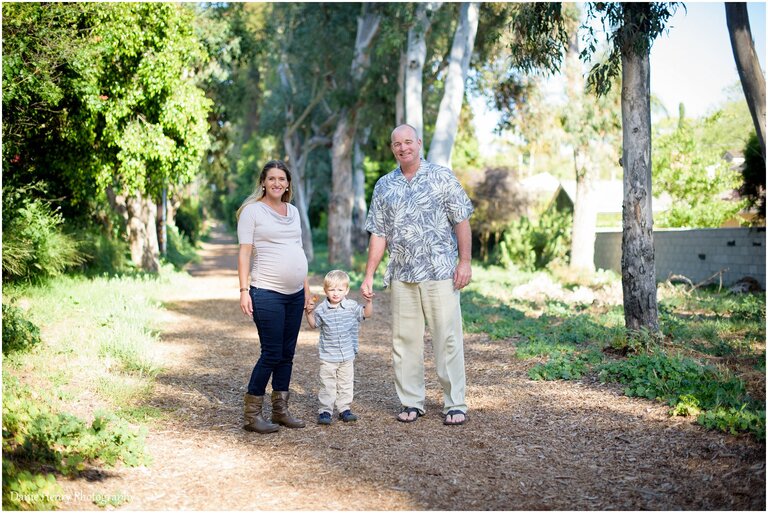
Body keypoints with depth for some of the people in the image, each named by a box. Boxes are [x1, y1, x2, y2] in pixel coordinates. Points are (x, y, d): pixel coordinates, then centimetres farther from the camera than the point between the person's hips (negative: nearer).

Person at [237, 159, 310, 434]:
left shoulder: (293, 211, 15)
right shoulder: (252, 210, -3)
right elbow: (245, 252, -7)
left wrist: (306, 286, 17)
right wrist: (244, 290, -14)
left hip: (294, 293, 7)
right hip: (267, 293, -7)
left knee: (287, 354, 10)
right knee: (271, 354, -7)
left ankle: (280, 410, 19)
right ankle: (252, 414, 4)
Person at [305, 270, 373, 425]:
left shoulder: (352, 306, -2)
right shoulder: (321, 309, -4)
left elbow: (366, 314, 0)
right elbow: (314, 324, 8)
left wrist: (369, 302, -16)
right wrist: (309, 313, -9)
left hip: (347, 356, 2)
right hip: (328, 356, -2)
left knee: (346, 384, 10)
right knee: (327, 385, 1)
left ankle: (344, 409, 21)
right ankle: (325, 411, 7)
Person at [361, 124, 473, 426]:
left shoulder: (442, 177, 2)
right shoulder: (384, 186, 11)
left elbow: (461, 222, 0)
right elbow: (378, 234, 11)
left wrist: (465, 262, -8)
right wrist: (369, 275, 6)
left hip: (441, 274, -3)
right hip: (401, 277, 4)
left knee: (448, 339, -2)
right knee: (404, 341, 7)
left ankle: (455, 404, 5)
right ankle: (411, 403, 17)